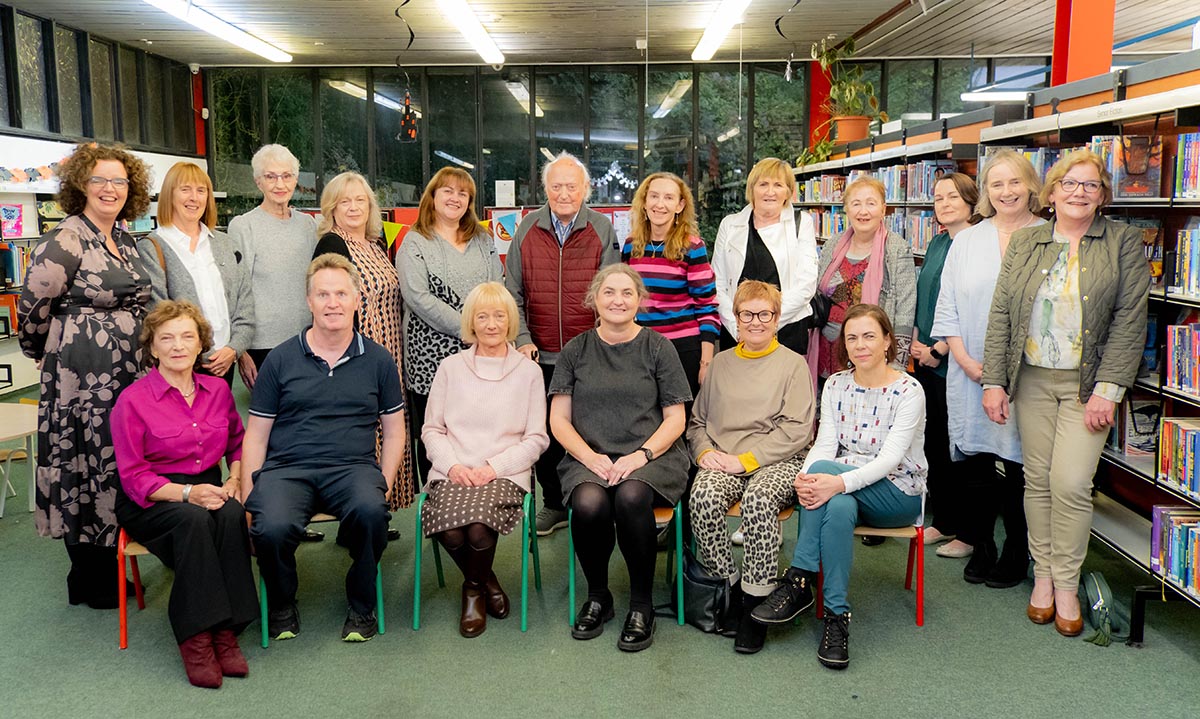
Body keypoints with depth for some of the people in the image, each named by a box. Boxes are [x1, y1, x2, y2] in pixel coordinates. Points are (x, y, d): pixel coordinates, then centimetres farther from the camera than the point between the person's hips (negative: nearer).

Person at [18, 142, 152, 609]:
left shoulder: (125, 241, 13)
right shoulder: (65, 241, -11)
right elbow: (33, 310, -8)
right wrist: (47, 356, 6)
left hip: (128, 374, 8)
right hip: (82, 378, -8)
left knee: (118, 470, 13)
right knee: (86, 470, 2)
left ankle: (107, 573, 27)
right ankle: (91, 584, 16)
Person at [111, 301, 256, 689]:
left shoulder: (217, 390, 9)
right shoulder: (132, 400, -5)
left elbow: (238, 444, 21)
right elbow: (133, 477, -7)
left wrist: (233, 481, -1)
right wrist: (186, 492, -23)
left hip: (207, 490, 4)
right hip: (150, 501, -3)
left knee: (232, 514, -32)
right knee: (193, 519, -36)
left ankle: (225, 631, -27)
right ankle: (195, 639, -29)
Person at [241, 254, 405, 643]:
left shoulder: (378, 360, 10)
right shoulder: (281, 359, 8)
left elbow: (393, 431, 13)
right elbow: (256, 436, 9)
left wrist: (383, 486, -2)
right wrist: (247, 497, -1)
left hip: (353, 466, 0)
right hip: (286, 468, 0)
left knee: (371, 510, -34)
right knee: (272, 527, -31)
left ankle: (362, 606, -6)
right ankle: (281, 605, 3)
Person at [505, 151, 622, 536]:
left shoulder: (602, 230, 1)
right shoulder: (528, 229, 5)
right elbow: (513, 293, 7)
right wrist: (522, 339, -2)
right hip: (540, 354, 2)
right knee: (543, 432, 10)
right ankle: (553, 504, 26)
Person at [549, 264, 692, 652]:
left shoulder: (657, 347, 7)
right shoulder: (576, 351, 12)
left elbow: (675, 419, 5)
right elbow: (559, 420, 8)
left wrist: (641, 454, -13)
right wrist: (591, 457, -9)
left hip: (650, 457, -1)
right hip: (589, 457, 2)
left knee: (632, 497, -34)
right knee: (589, 504, -31)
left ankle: (642, 605, -13)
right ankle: (597, 596, -3)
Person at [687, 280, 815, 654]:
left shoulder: (793, 364, 8)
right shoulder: (721, 363, 20)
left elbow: (797, 430, -3)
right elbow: (697, 421, 21)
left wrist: (744, 460, -11)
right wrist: (705, 451, -2)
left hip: (777, 461, -3)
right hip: (722, 461, 3)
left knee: (759, 497, -36)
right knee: (703, 494, -31)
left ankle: (755, 603, -21)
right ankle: (728, 587, -12)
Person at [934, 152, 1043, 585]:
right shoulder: (967, 242, 10)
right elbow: (947, 308, 8)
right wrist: (966, 361, -4)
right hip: (971, 376, 3)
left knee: (1020, 466, 4)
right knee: (975, 461, 8)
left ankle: (1016, 554, 20)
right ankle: (980, 546, 24)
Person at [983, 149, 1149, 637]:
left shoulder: (1124, 242, 0)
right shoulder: (1025, 243, 8)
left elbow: (1130, 319, -5)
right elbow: (1001, 314, 5)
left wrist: (1108, 389, -12)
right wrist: (994, 381, -2)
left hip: (1088, 383, -3)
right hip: (1032, 380, 3)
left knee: (1070, 484, -7)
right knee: (1037, 480, 7)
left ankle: (1066, 584, 10)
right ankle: (1042, 574, 22)